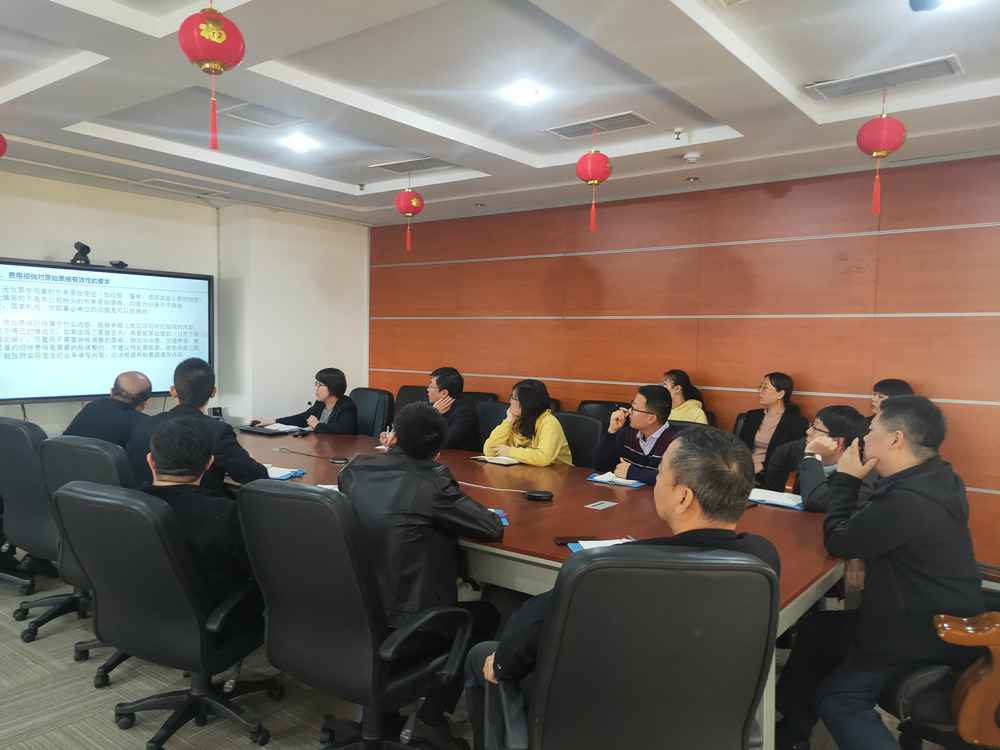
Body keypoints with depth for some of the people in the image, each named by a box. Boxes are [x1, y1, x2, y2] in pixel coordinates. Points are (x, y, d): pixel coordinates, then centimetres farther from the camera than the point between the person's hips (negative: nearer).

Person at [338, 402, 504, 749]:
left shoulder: (357, 468, -2)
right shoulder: (432, 484, -19)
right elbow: (493, 528, -12)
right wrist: (452, 504, 4)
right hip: (400, 629, -7)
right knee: (486, 614, 19)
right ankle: (431, 715, 17)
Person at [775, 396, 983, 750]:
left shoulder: (908, 501, -32)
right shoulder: (936, 479, 2)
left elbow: (837, 541, -18)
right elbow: (863, 531, 10)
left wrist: (846, 478, -10)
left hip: (932, 635, -10)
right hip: (936, 616, 10)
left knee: (835, 697, -4)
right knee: (818, 629, 15)